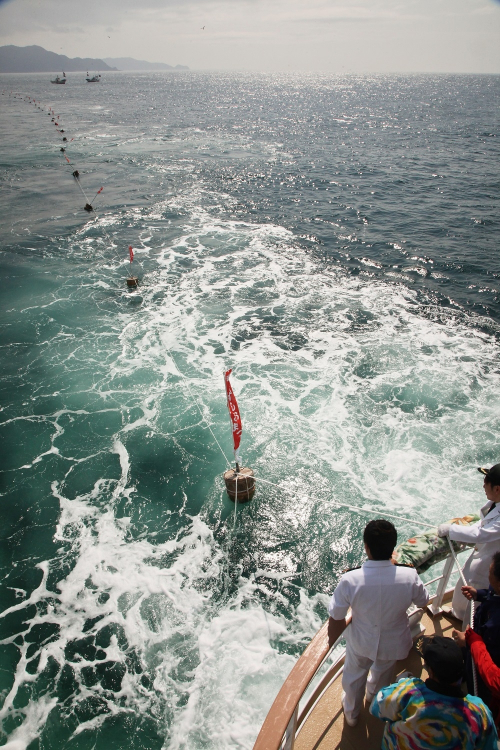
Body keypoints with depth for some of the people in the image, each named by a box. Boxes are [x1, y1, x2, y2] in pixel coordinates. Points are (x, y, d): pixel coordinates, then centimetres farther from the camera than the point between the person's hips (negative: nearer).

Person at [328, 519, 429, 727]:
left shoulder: (350, 580, -35)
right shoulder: (409, 576, -31)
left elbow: (336, 618, -20)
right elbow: (423, 602, -8)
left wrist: (332, 640, 3)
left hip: (360, 642, -2)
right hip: (393, 644, 2)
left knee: (354, 678, 30)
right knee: (382, 677, 36)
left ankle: (351, 714, 57)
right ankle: (374, 700, 66)